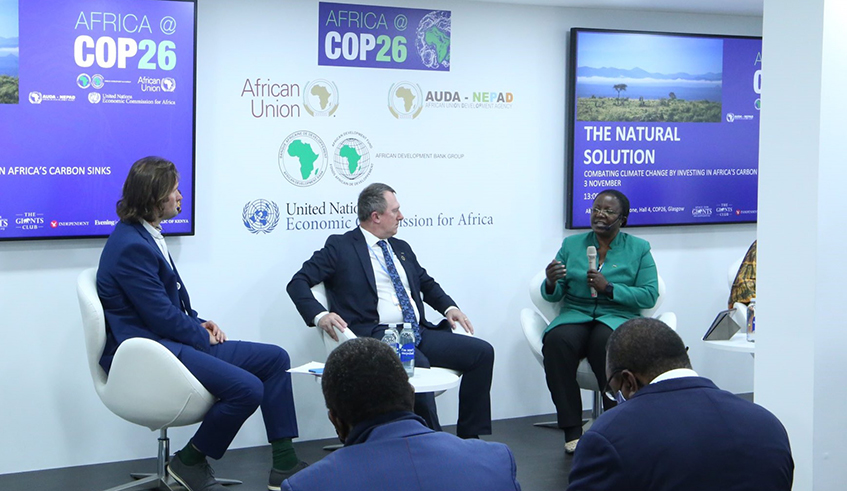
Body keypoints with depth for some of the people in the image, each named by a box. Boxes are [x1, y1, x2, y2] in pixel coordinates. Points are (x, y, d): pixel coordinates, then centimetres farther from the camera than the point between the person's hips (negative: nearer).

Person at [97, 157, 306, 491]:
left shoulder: (145, 236, 14)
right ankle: (189, 462, -5)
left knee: (275, 359, 5)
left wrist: (199, 324, 5)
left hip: (168, 340, 11)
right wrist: (203, 335, -3)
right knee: (247, 388, -27)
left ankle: (284, 464, 5)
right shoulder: (131, 246, -19)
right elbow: (162, 317, -19)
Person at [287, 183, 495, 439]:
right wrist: (319, 315, -21)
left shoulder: (401, 248, 24)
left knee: (482, 351, -10)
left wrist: (449, 307, 14)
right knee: (417, 365, -38)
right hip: (377, 336, -7)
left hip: (418, 333, 7)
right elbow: (298, 283, -2)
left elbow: (427, 283, 35)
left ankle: (470, 439, -5)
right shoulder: (341, 247, 4)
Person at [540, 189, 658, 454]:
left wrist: (608, 288, -13)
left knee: (606, 340, -39)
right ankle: (572, 430, -29)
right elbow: (554, 295, 12)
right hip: (575, 315, 2)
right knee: (557, 341, -34)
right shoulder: (572, 244, 15)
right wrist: (551, 283, -13)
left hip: (618, 316, -2)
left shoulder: (638, 249, 9)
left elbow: (649, 295, -2)